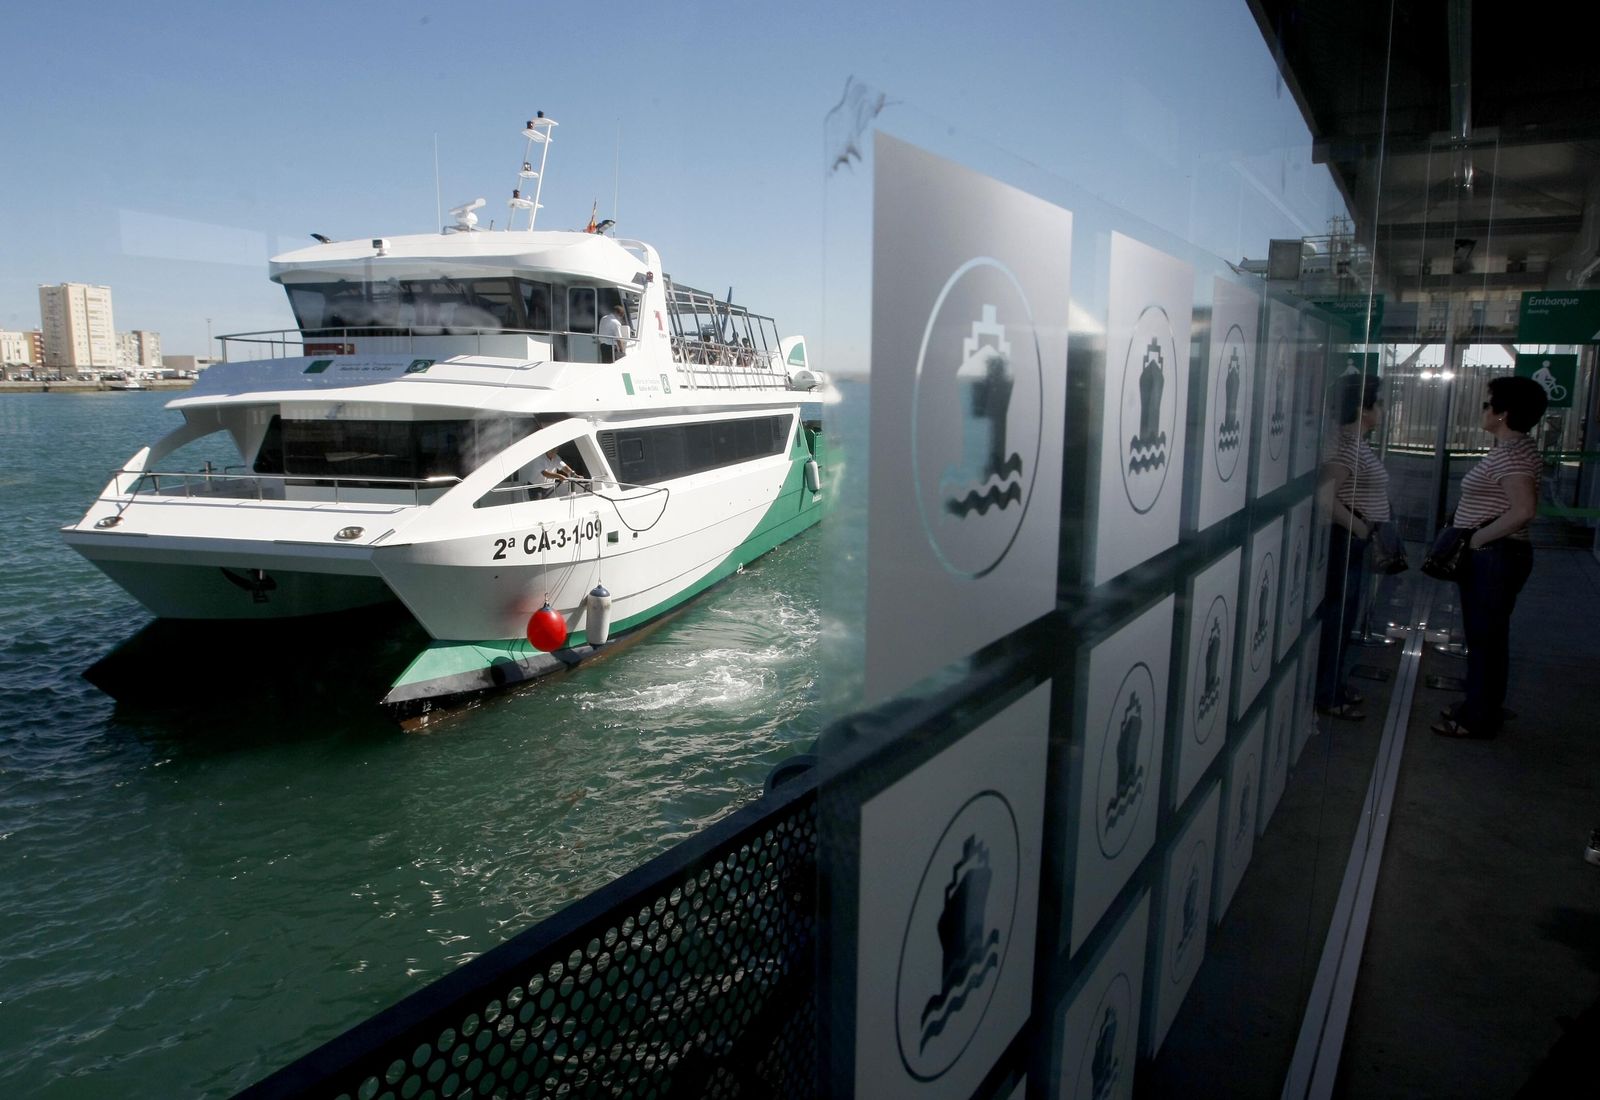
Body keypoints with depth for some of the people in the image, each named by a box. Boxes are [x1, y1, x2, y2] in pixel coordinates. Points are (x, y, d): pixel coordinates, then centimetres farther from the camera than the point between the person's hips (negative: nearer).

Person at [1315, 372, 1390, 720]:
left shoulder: (1357, 443, 12)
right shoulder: (1346, 445, -19)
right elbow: (1326, 497, -28)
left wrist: (1368, 531, 12)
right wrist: (1361, 529, -20)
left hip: (1355, 541, 10)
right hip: (1345, 540, -10)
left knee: (1344, 614, 16)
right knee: (1337, 614, -3)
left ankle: (1334, 685, 27)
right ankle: (1326, 695, 6)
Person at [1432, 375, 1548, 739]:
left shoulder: (1510, 454, -20)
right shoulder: (1513, 448, 12)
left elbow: (1524, 509, -31)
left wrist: (1477, 539, -22)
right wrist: (1475, 535, 11)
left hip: (1495, 558, -11)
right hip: (1495, 556, 11)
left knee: (1485, 637, -1)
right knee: (1487, 636, 18)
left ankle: (1479, 719, 10)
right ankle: (1482, 707, 30)